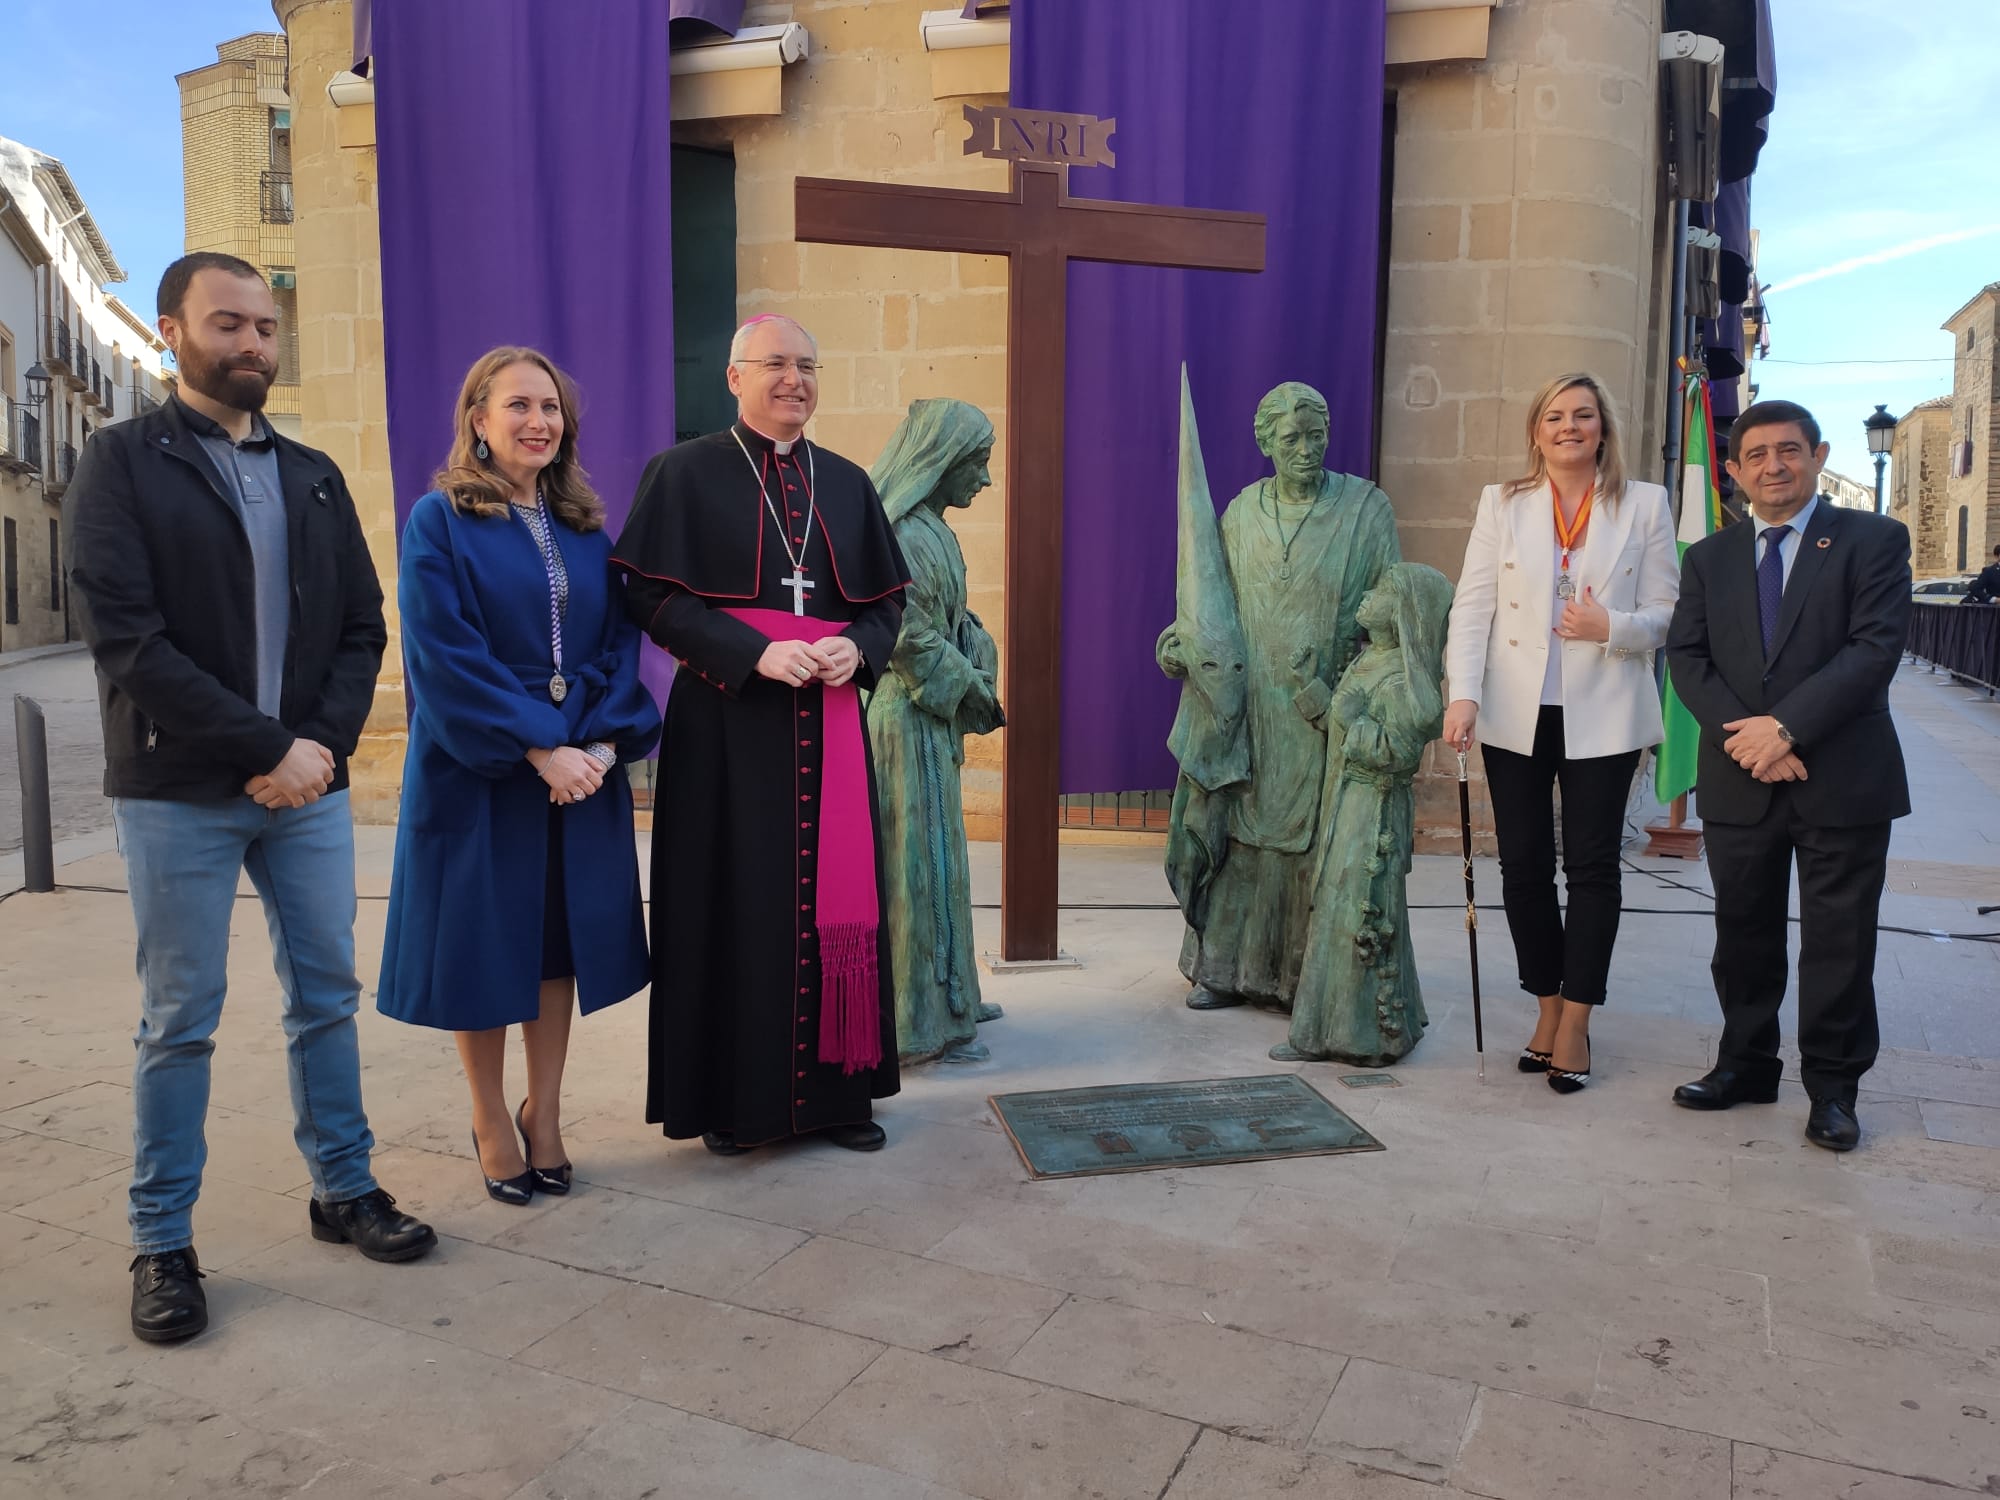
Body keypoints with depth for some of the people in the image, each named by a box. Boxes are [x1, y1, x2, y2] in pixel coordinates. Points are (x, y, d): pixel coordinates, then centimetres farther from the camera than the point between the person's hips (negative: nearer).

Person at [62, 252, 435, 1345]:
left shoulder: (312, 476, 13)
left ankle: (342, 1189, 26)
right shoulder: (122, 463, -2)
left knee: (327, 995, 11)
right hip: (178, 792, -4)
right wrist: (269, 748, -16)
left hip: (306, 781, 4)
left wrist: (323, 742, -7)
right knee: (179, 1020, 4)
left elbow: (362, 626, 10)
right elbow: (123, 636, -13)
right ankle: (162, 1242, 18)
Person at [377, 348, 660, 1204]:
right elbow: (445, 655, -13)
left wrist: (606, 741, -11)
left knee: (560, 935, 9)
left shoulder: (585, 528, 10)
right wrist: (537, 748, -19)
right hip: (478, 772, -4)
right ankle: (491, 1119, 22)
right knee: (484, 939, 6)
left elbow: (619, 643, 5)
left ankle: (544, 1112, 24)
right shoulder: (440, 521, -5)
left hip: (581, 768, 4)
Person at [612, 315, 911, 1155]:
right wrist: (756, 651, -18)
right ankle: (731, 1096, 13)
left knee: (832, 896, 6)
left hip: (829, 722, 4)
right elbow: (653, 596, -7)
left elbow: (886, 600, 14)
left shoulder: (847, 483, 13)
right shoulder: (686, 473, 0)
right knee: (734, 904, 0)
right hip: (727, 723, -4)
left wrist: (856, 648, -8)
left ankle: (831, 1086, 17)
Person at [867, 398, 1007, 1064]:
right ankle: (922, 1019, 8)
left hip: (931, 715, 10)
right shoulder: (904, 534, -19)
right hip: (911, 717, -10)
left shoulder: (928, 528, 12)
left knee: (935, 856, 17)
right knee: (922, 859, -2)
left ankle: (945, 995, 29)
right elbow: (909, 637, -22)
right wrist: (967, 687, -11)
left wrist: (977, 678, 4)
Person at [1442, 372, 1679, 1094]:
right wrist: (1462, 696, -14)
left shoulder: (1645, 504, 5)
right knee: (1524, 867, 5)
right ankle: (1549, 1007, 21)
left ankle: (1575, 1023, 12)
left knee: (1592, 867, 1)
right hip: (1516, 713, 1)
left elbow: (1666, 614, 4)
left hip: (1602, 715, -1)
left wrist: (1613, 626, -17)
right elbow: (1472, 605, -2)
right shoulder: (1502, 502, 7)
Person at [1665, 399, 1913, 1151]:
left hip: (1843, 778, -3)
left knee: (1838, 942, 4)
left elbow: (1876, 646, -11)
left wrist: (1786, 725, -18)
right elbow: (1687, 657, 3)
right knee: (1743, 937, 13)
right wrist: (1743, 733, -13)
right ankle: (1746, 1066, 28)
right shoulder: (1707, 558, 12)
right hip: (1739, 780, 3)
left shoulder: (1872, 540, 1)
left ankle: (1832, 1088, 18)